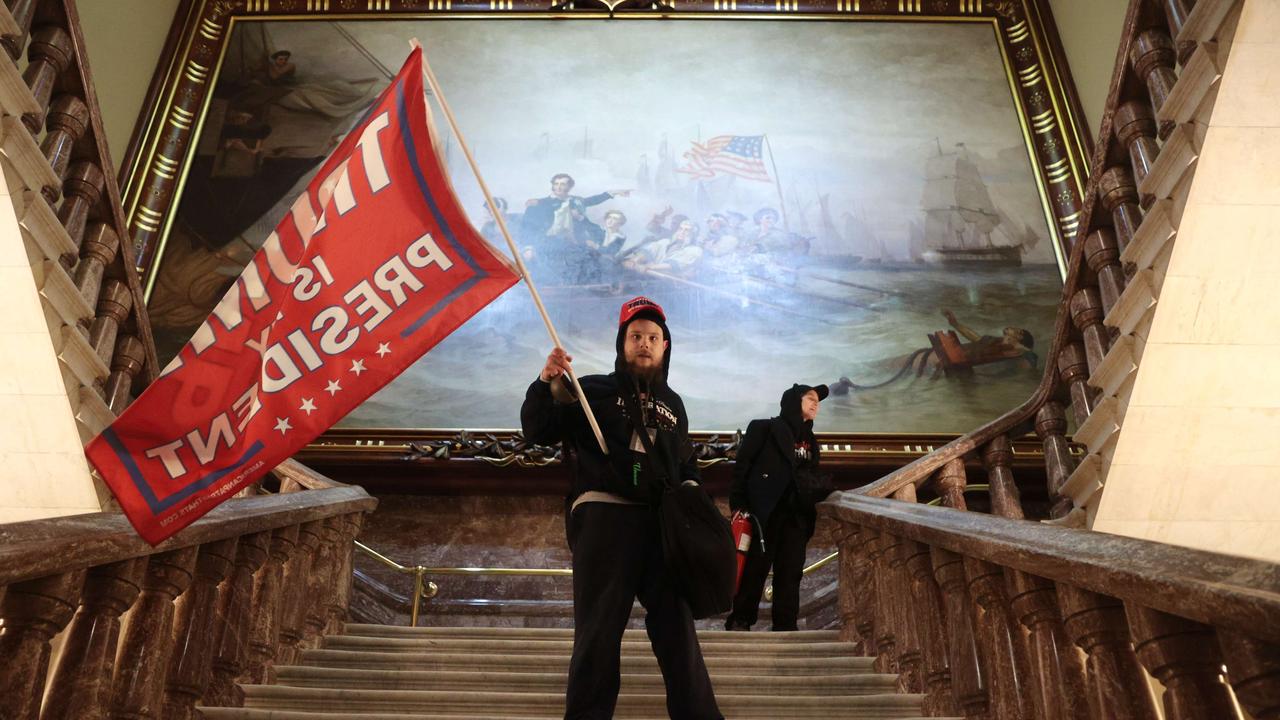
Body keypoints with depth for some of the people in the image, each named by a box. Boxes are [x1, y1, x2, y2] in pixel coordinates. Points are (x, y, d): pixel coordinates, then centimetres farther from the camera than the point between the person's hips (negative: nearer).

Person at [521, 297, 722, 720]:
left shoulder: (672, 404, 22)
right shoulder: (594, 390, 8)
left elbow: (686, 463, 31)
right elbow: (538, 432, -1)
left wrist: (691, 490, 10)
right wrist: (547, 384, -16)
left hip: (662, 522, 4)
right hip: (603, 515, -4)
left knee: (677, 625, 8)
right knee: (599, 628, -1)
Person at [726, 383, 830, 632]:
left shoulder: (809, 441, 21)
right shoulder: (764, 428, 1)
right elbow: (742, 466, -4)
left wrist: (823, 493, 4)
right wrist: (738, 504, -12)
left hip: (796, 516, 6)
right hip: (765, 513, -5)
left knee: (790, 572, 3)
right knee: (755, 568, -3)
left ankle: (785, 625, 8)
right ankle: (739, 620, 8)